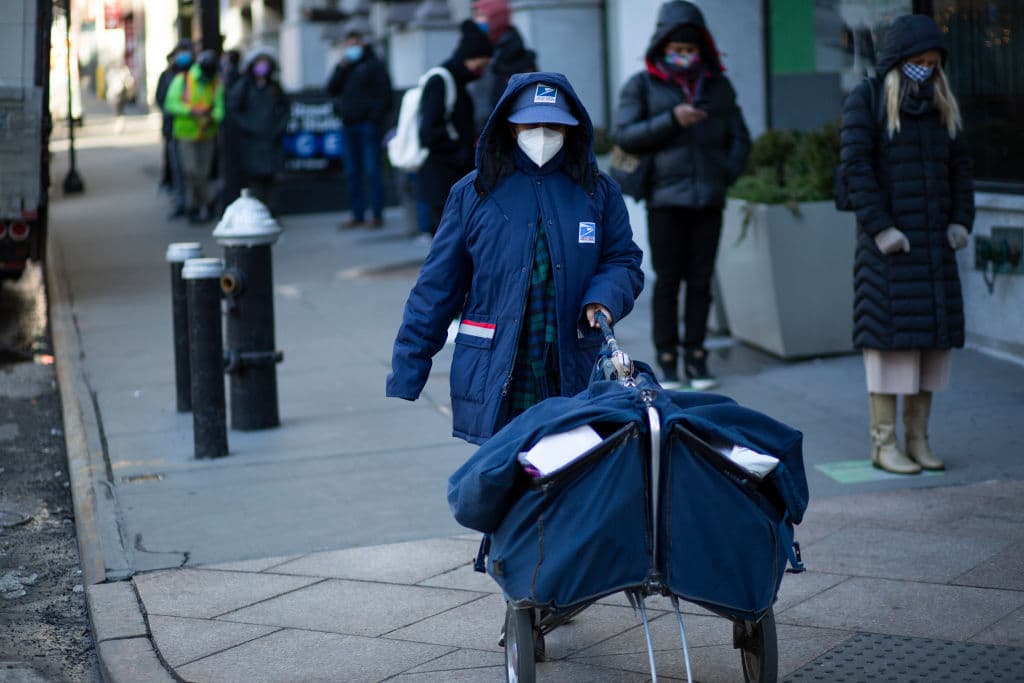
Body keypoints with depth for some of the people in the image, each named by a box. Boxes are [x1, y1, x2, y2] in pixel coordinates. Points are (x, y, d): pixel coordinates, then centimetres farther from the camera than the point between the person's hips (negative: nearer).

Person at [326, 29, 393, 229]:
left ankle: (377, 215, -5)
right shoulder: (345, 68, 19)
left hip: (368, 125, -6)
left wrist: (376, 119, -13)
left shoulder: (374, 66, 1)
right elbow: (332, 89, 9)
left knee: (372, 171, -7)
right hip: (348, 126, 6)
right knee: (352, 172, 6)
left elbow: (384, 95, -6)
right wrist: (341, 68, -1)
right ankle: (357, 214, 11)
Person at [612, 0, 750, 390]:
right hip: (666, 200, -2)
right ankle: (667, 359, 4)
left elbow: (739, 138, 15)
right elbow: (623, 135, -6)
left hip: (708, 199, 2)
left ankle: (696, 357, 10)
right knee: (667, 281, -2)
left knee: (700, 280, 4)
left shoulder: (718, 86, 11)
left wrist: (727, 174, -2)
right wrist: (671, 120, -16)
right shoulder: (642, 85, 3)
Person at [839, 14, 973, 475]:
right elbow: (855, 165, -13)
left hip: (933, 241, 6)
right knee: (890, 336, -6)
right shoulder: (866, 99, -6)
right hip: (887, 240, -6)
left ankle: (917, 439, 13)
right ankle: (884, 444, 0)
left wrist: (961, 222, 2)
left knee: (932, 336, 5)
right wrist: (880, 228, -18)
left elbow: (960, 166, 15)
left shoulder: (939, 104, 12)